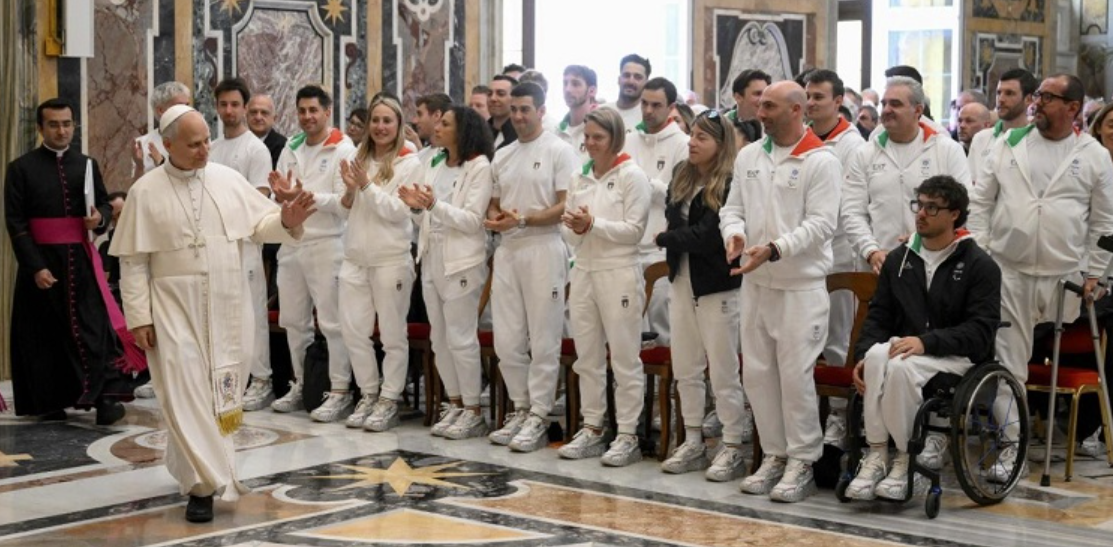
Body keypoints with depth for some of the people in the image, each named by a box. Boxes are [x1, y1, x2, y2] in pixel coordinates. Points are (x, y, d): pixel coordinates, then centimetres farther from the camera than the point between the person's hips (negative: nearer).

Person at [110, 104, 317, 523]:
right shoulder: (146, 192, -3)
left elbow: (260, 224, 6)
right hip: (175, 305, -3)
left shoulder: (228, 179, 3)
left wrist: (286, 220, -17)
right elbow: (133, 261, -2)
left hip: (227, 304, 3)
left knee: (221, 389, 11)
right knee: (185, 391, -11)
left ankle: (191, 465, 32)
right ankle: (204, 483, -8)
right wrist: (138, 316, -7)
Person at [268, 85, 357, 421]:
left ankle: (339, 391, 1)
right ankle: (300, 385, 24)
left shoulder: (343, 151, -6)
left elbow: (344, 201, -14)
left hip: (326, 244, -7)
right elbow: (280, 194, 16)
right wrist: (281, 193, -8)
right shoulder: (291, 149, 14)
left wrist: (304, 196, -23)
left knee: (332, 323, -5)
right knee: (294, 321, 13)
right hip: (291, 242, 7)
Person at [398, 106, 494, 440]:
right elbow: (429, 220, 16)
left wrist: (435, 205, -26)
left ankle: (473, 412, 3)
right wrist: (417, 208, -5)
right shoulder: (435, 166, 15)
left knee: (461, 339, -5)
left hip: (461, 263, -7)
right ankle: (454, 404, 19)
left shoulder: (479, 167, -7)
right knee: (440, 338, 10)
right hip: (432, 258, 8)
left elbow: (472, 221, -14)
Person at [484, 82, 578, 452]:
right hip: (507, 251, 7)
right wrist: (494, 219, -2)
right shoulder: (502, 157, 17)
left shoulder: (559, 151, -4)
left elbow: (566, 207, -11)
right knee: (507, 341, 8)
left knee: (543, 342, -2)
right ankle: (520, 409, 19)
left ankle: (538, 418, 3)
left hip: (543, 251, -7)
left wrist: (522, 220, -17)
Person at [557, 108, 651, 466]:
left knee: (625, 358, -2)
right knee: (587, 357, 9)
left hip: (619, 275, -6)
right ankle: (592, 429, 17)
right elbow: (569, 234, 13)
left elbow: (634, 230, -10)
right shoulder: (579, 178, 13)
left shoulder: (632, 176, -4)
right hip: (583, 273, 6)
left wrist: (593, 224, -16)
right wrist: (574, 228, -9)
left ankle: (627, 435, 2)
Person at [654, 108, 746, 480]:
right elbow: (674, 218, 5)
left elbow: (708, 236, -20)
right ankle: (693, 443, 24)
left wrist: (667, 239, -7)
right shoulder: (681, 178, 10)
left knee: (723, 371, -1)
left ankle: (733, 449, 8)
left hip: (718, 286, -8)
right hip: (683, 282, 8)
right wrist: (684, 238, -13)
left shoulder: (730, 185, -15)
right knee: (685, 369, 13)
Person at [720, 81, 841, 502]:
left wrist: (774, 249, -23)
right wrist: (734, 232, -9)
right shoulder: (748, 156, 11)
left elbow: (821, 223, -13)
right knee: (757, 372, 9)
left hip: (801, 286, -6)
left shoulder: (821, 161, -7)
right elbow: (733, 207, 14)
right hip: (755, 283, 6)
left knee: (795, 374, -5)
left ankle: (802, 462, 7)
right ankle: (774, 455, 22)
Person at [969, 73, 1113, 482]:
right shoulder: (1009, 144, 5)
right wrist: (977, 251, -1)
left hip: (1064, 277, -1)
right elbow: (981, 200, 7)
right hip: (1008, 270, 1)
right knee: (1008, 361, 0)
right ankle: (1011, 446, 6)